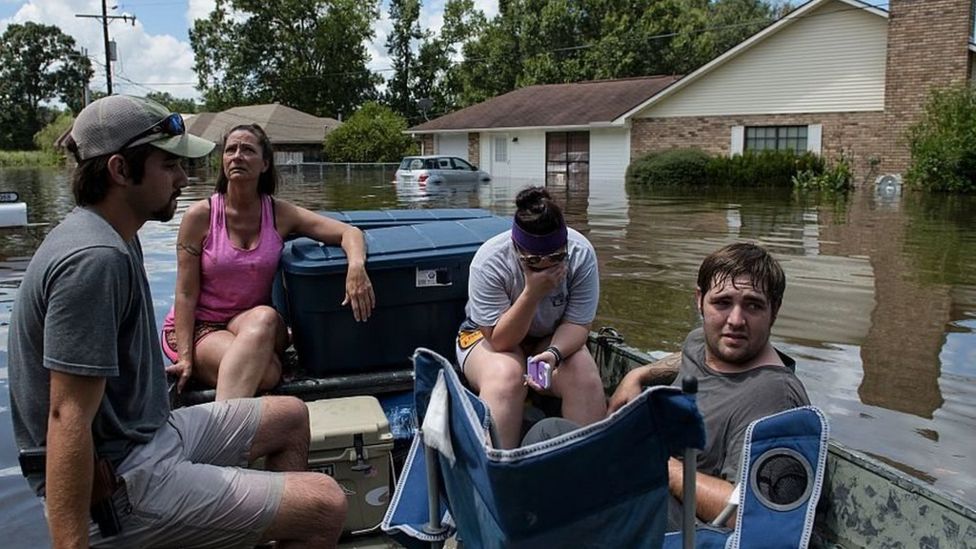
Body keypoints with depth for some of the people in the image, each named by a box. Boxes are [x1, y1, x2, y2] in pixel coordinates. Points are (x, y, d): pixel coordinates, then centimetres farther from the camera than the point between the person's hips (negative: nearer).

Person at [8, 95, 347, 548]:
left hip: (149, 434, 11)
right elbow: (68, 418, -28)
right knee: (326, 506, -18)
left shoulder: (114, 238, 7)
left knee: (291, 416, 21)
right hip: (119, 485, -10)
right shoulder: (96, 259, -25)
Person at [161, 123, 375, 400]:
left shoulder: (280, 214, -2)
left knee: (265, 317, -35)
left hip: (255, 324, 4)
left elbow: (349, 232, -7)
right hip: (200, 326, -3)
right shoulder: (199, 216, -8)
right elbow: (186, 294, -8)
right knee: (267, 372, -32)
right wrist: (186, 357, -16)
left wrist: (356, 266, -31)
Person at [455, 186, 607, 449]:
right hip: (488, 335, -2)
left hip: (555, 339, 3)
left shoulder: (581, 254, -22)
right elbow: (499, 340, -27)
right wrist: (532, 293, -40)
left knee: (585, 377, -26)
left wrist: (554, 353, -37)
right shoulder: (490, 261, -28)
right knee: (506, 375, -34)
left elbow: (577, 323, -16)